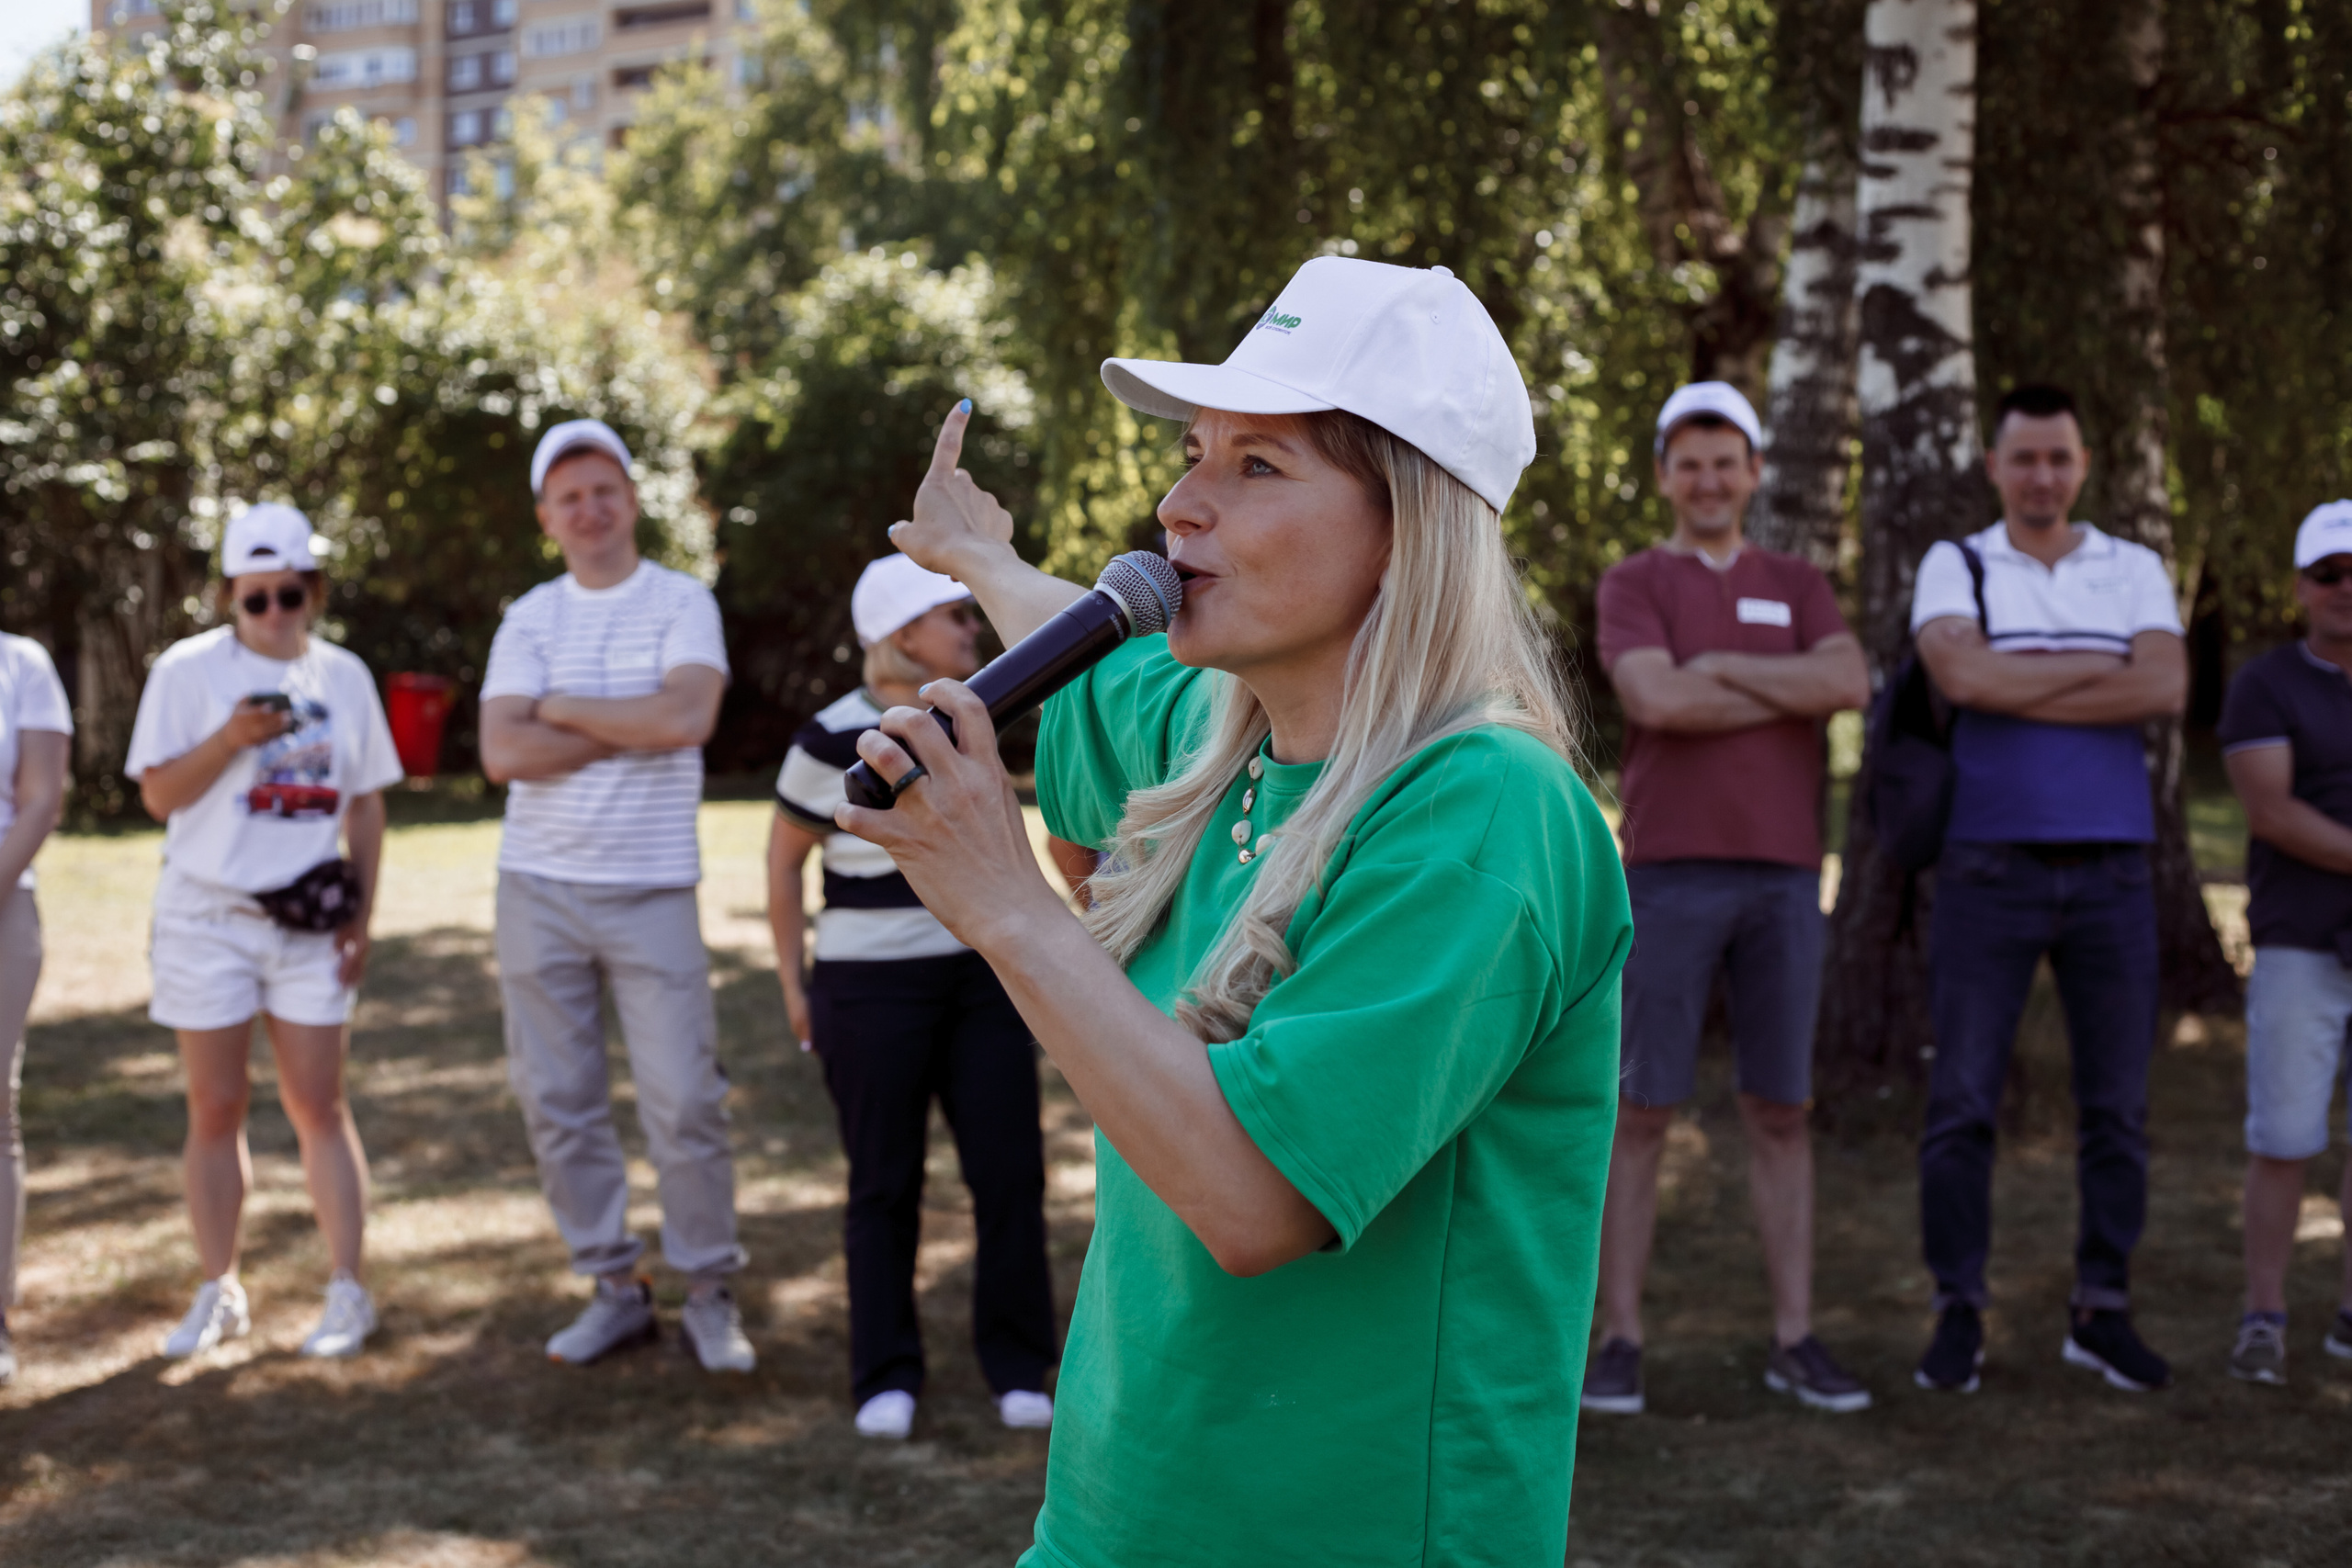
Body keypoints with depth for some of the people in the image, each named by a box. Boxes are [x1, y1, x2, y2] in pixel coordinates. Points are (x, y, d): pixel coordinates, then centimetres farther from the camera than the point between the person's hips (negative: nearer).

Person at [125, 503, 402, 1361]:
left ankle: (347, 1291, 6)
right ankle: (218, 1291, 15)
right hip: (207, 916, -1)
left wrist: (361, 915, 4)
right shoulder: (189, 670, -3)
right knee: (216, 1108, 4)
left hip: (308, 920, 1)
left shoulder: (343, 675, 6)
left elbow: (365, 806, 10)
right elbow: (158, 795, -5)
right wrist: (232, 738, -20)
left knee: (318, 1104, 1)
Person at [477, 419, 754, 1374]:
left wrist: (561, 707, -8)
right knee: (558, 1105, 5)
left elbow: (689, 717, -18)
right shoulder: (528, 620, 7)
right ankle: (614, 1289, 17)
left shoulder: (682, 604, 1)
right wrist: (635, 727, -10)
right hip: (539, 890, 3)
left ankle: (709, 1295, 10)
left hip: (652, 891, -3)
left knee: (683, 1102, -4)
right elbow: (503, 754, -7)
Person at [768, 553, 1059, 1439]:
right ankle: (885, 1379, 15)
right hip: (872, 989, -4)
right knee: (885, 1185, 4)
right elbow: (784, 858, 1)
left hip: (982, 975, 4)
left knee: (1010, 1171, 0)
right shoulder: (833, 742, -10)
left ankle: (1018, 1368, 11)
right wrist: (793, 984, 1)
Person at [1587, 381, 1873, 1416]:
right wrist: (1797, 693, -8)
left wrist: (1716, 664, -9)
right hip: (1669, 874, -3)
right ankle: (1619, 1342, 3)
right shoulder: (1632, 585, 4)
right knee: (1641, 1112, -2)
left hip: (1784, 875, 3)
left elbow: (1849, 683, -6)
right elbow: (1659, 701, -16)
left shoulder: (1797, 587, 14)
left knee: (1781, 1113, 6)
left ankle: (1795, 1341, 11)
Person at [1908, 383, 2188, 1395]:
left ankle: (2101, 1310, 16)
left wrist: (2019, 691, -11)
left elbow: (2165, 691, -7)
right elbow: (1960, 674, -14)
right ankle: (1959, 1312, 7)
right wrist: (2100, 670, -7)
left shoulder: (2135, 571, 11)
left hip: (2111, 869, 2)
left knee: (2117, 1104, 5)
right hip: (1989, 864, -2)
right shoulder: (1955, 567, 6)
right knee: (1962, 1101, -2)